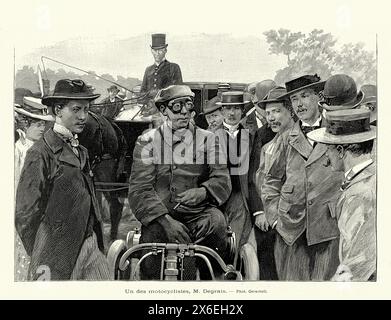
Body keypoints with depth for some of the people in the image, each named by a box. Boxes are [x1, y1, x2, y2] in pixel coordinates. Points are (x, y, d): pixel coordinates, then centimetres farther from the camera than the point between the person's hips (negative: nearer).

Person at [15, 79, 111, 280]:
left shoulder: (81, 151, 14)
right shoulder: (40, 154, -11)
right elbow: (26, 214, -12)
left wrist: (98, 244, 10)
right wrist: (40, 261, -9)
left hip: (90, 245, 7)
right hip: (59, 253, -7)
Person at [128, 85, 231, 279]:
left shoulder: (207, 139, 13)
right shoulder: (147, 141, 8)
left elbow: (222, 180, 3)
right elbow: (139, 189, -3)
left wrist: (203, 191, -23)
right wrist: (166, 220, -20)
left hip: (198, 215, 1)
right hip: (159, 217, -1)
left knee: (216, 221, -30)